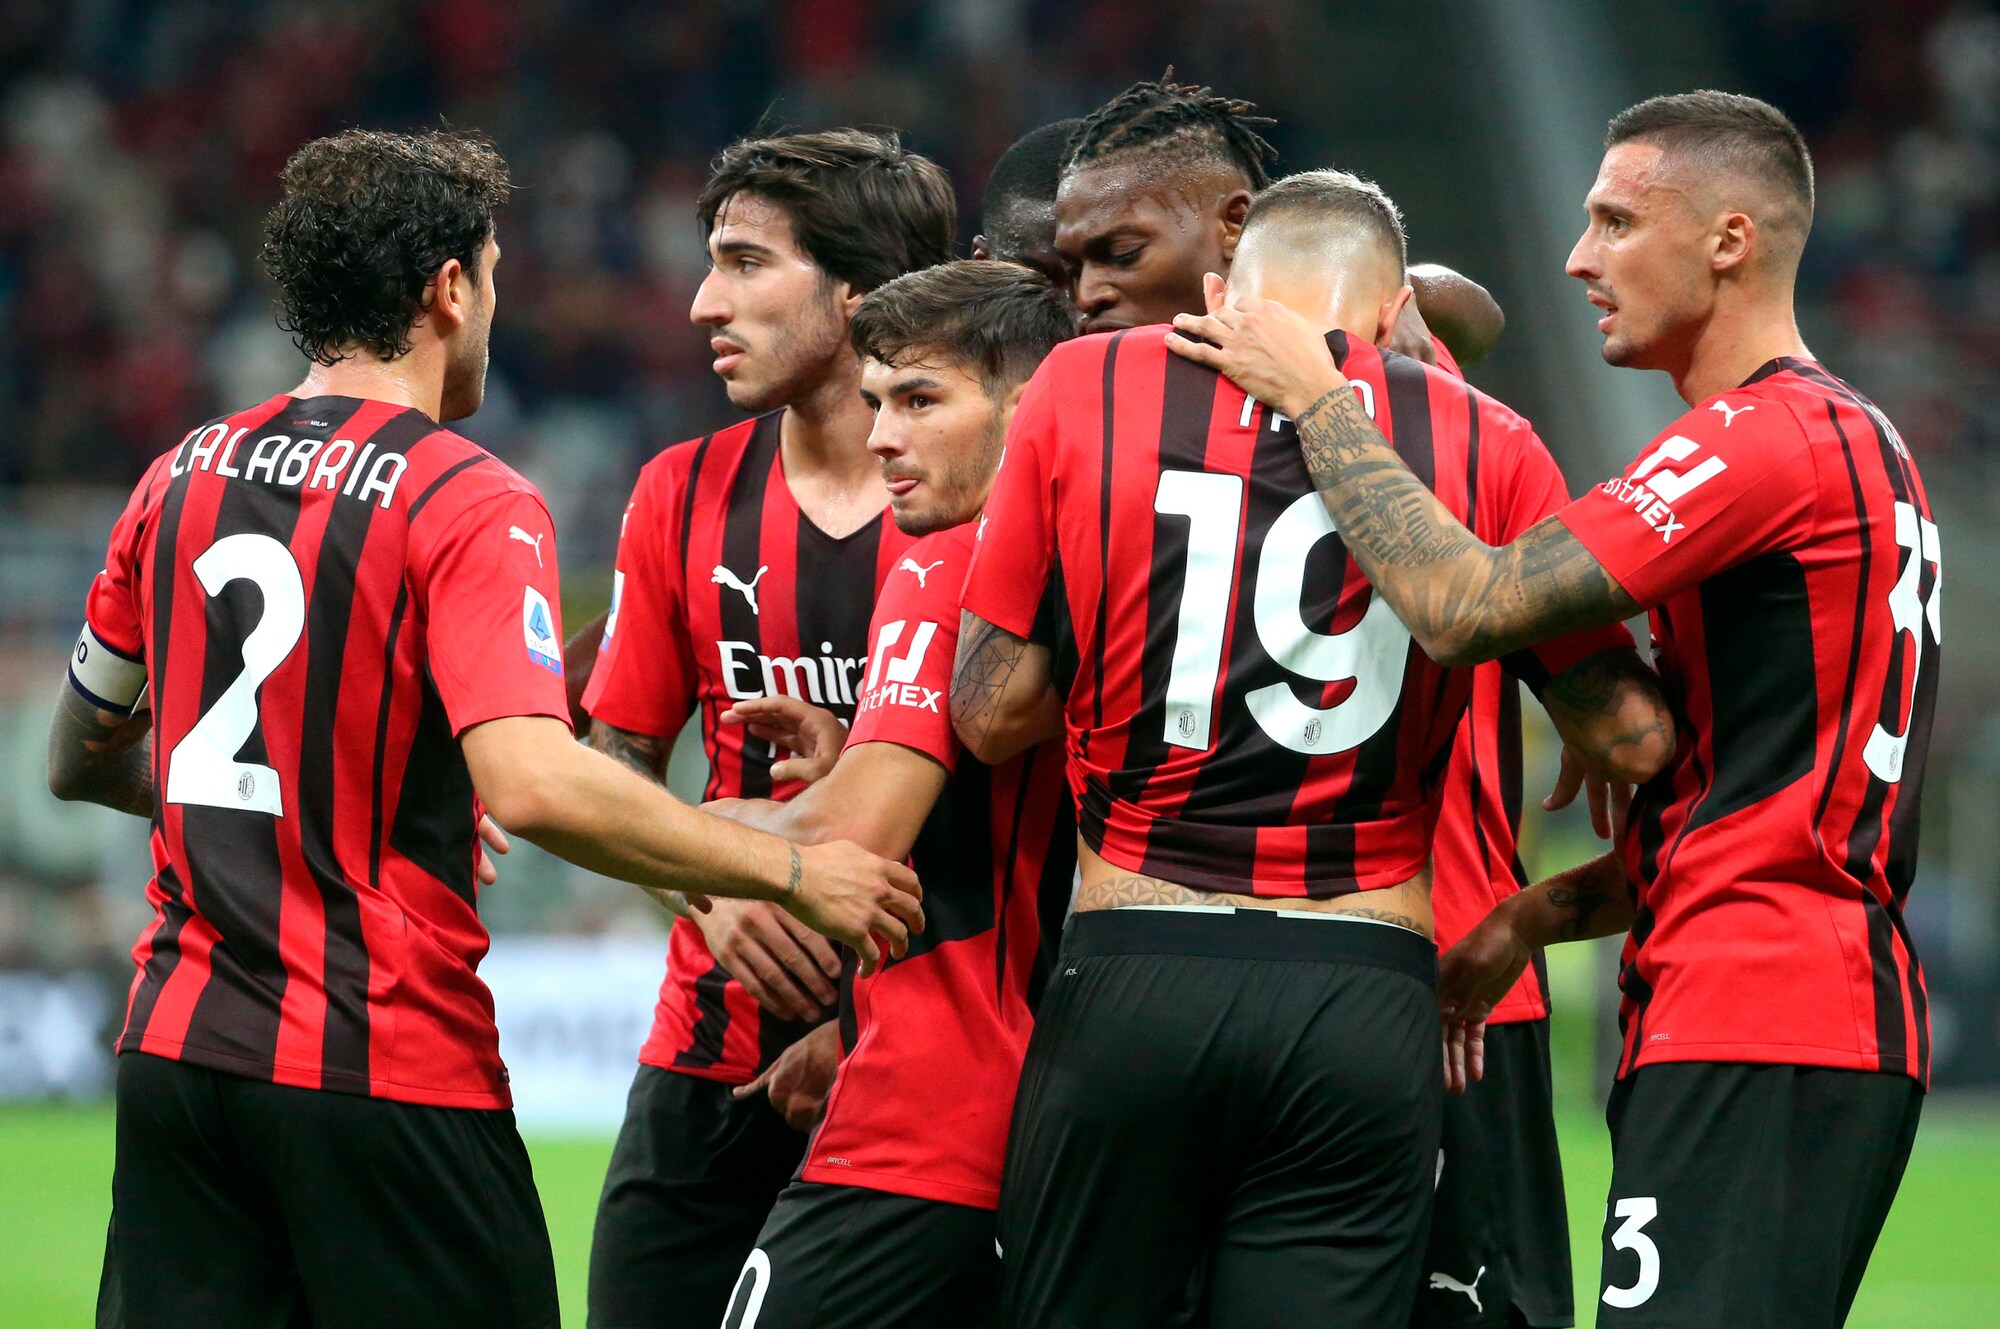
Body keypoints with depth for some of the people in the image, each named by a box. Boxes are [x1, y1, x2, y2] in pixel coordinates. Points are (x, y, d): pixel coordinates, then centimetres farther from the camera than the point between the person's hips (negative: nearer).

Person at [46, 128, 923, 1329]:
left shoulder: (183, 479, 9)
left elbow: (81, 759, 21)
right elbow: (533, 786, -24)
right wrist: (794, 874, -17)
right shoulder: (469, 505, -10)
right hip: (388, 1070, -6)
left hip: (177, 1049, 6)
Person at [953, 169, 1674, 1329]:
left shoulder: (1082, 390, 3)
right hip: (1368, 1001, 0)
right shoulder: (1484, 443, 3)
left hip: (1131, 981, 0)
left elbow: (990, 718, 5)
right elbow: (1633, 741, 4)